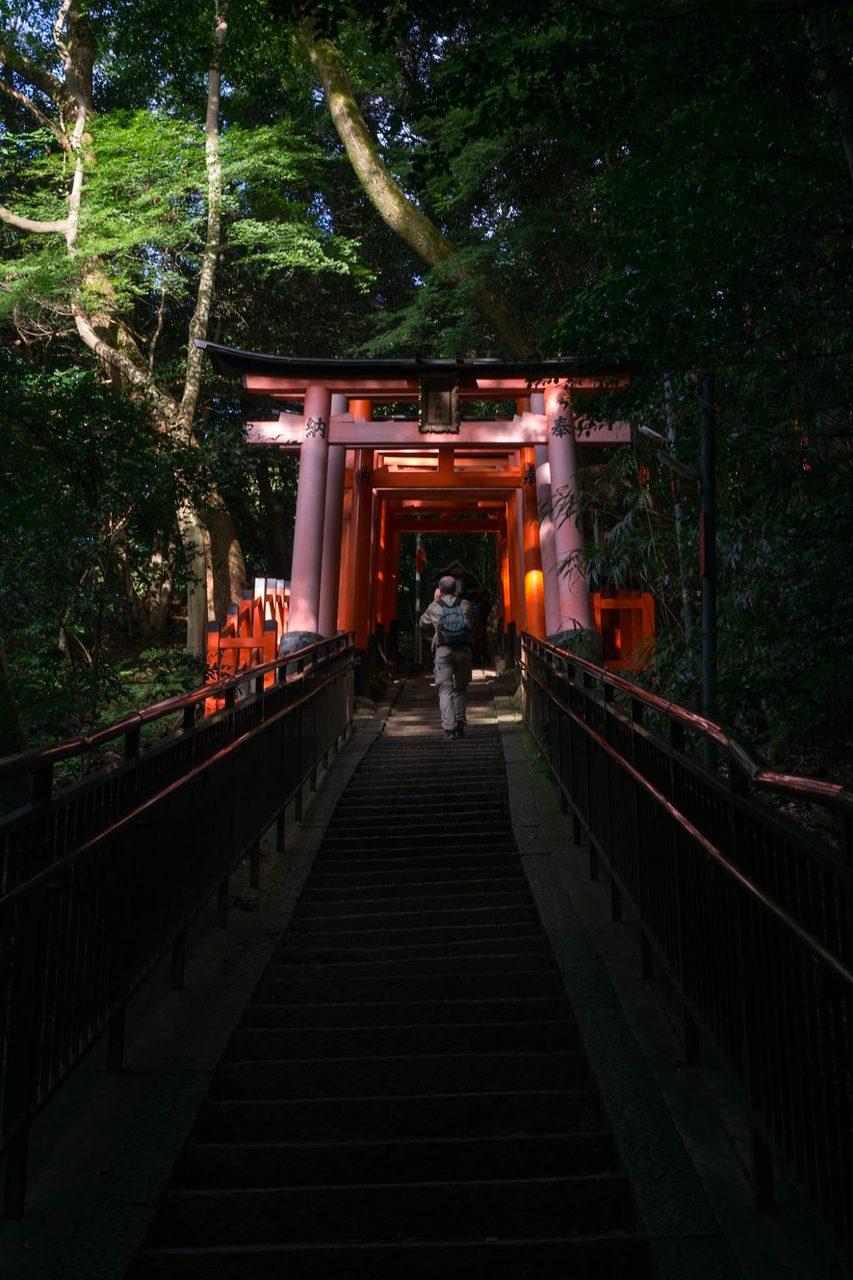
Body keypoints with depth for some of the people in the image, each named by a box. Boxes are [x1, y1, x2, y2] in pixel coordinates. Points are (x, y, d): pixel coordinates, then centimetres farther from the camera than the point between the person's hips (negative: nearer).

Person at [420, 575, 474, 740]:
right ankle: (460, 726, 17)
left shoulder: (434, 607, 4)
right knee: (460, 688, 15)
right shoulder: (465, 605, 7)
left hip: (443, 651, -2)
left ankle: (449, 728, -13)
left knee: (445, 689, -1)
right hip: (463, 650, 2)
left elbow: (423, 622, 23)